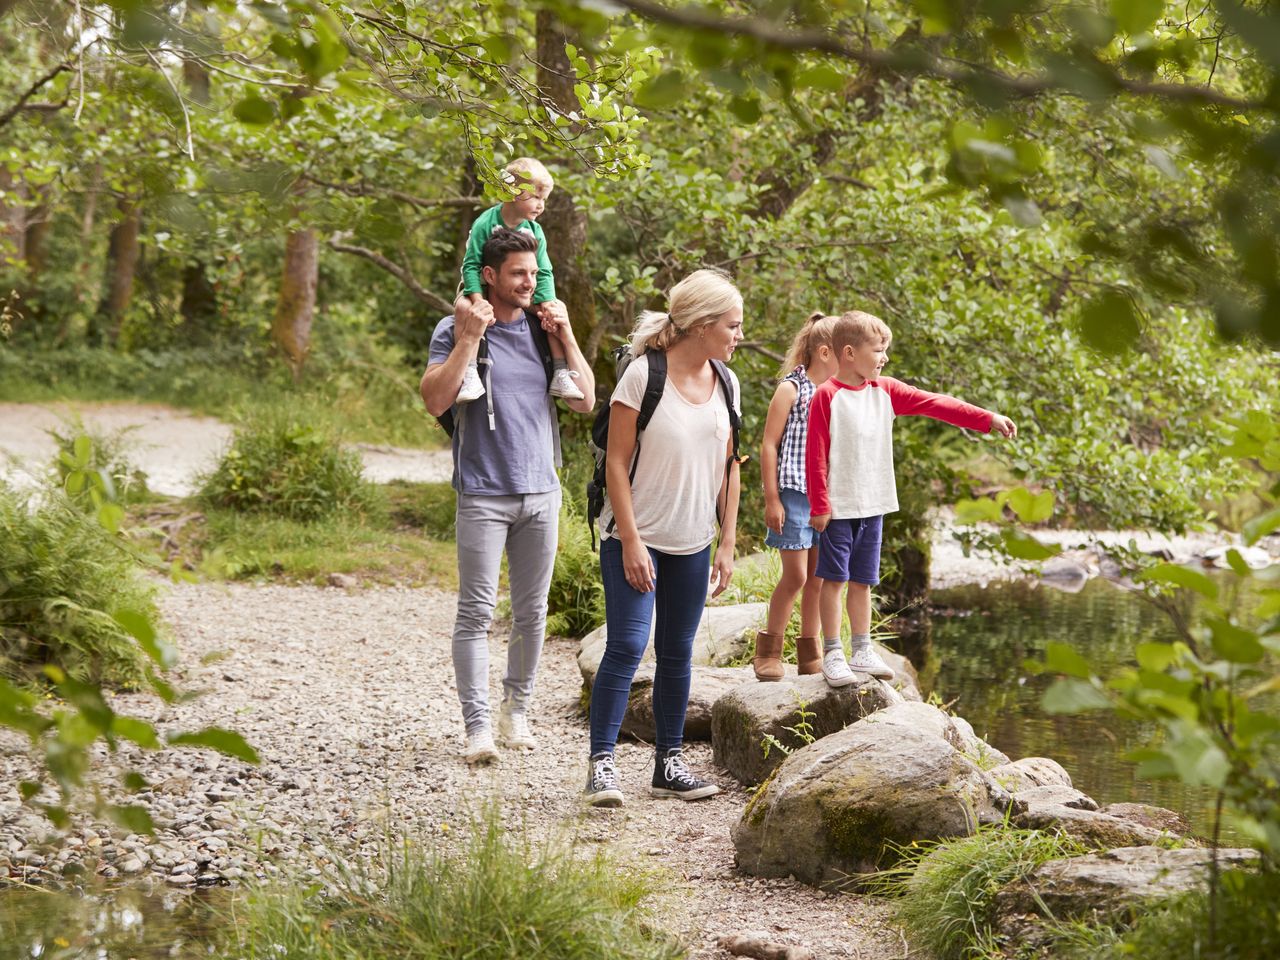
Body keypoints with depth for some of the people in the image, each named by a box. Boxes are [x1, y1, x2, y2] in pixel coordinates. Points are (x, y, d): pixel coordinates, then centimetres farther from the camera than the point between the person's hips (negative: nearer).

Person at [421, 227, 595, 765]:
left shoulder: (543, 329, 11)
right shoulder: (455, 331, -1)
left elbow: (585, 402, 10)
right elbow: (435, 401, -13)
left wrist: (567, 341, 0)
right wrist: (468, 339, -17)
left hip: (541, 492, 5)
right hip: (484, 493, -4)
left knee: (532, 612, 9)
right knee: (476, 611, -7)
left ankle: (516, 711, 20)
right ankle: (478, 727, -7)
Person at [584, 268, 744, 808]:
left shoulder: (726, 384, 6)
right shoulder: (642, 375, -12)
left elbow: (728, 467, 12)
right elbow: (616, 462, -12)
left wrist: (727, 543, 9)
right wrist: (631, 540, -15)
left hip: (692, 544, 6)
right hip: (637, 538, -6)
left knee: (677, 652, 11)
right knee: (626, 647, -12)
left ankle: (669, 763, 19)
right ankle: (601, 763, -8)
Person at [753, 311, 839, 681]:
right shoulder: (791, 389, -8)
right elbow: (769, 445, -8)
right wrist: (771, 499, -11)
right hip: (794, 494, -6)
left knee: (819, 577, 8)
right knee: (795, 577, -6)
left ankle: (810, 653, 18)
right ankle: (768, 651, 8)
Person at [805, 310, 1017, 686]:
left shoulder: (885, 391, 7)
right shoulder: (826, 396, -12)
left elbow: (935, 404, 4)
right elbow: (815, 456, -12)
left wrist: (988, 419, -1)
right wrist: (819, 506, -14)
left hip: (873, 506, 6)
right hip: (838, 507, -6)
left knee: (862, 580, 13)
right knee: (834, 578, 0)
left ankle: (862, 651, 20)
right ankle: (832, 654, 7)